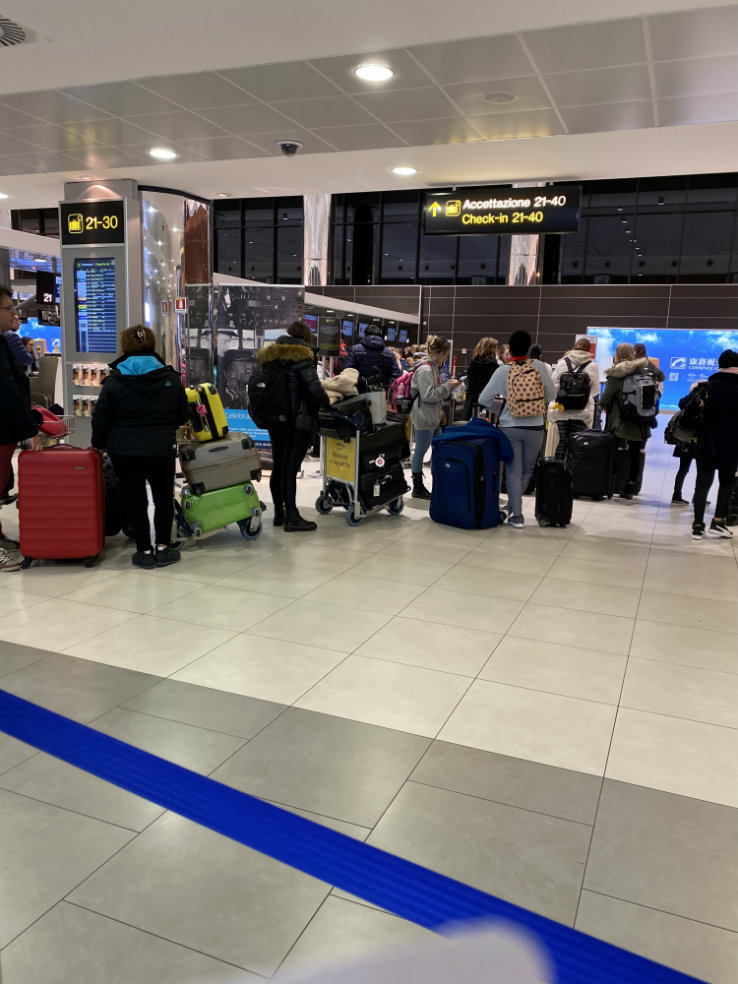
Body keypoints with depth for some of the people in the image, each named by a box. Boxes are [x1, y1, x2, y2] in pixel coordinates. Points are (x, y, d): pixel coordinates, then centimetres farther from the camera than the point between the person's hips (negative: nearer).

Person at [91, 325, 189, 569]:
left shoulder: (114, 380, -5)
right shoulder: (170, 378, -2)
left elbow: (101, 418, -3)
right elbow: (183, 416, 5)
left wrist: (99, 444, 12)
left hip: (124, 450, 0)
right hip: (161, 449, 1)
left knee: (135, 501, 8)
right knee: (164, 498, 16)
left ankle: (144, 551, 12)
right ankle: (163, 548, 17)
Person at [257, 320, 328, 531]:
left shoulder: (271, 357, 11)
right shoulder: (301, 356, -10)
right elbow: (314, 387, -20)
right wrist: (326, 403, -3)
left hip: (274, 420, 7)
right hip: (299, 421, -7)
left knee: (278, 467, 14)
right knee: (290, 469, -6)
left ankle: (279, 513, 24)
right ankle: (292, 518, -1)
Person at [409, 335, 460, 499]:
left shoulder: (433, 367, 14)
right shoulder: (424, 369, -17)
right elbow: (428, 395, -21)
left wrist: (449, 385, 8)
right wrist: (448, 386, -14)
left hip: (433, 417, 11)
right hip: (424, 418, -11)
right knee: (420, 451, -1)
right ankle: (417, 488, 8)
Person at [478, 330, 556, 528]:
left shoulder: (502, 371, -7)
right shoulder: (539, 366, -5)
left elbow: (483, 399, -1)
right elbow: (552, 395, 2)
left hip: (510, 427, 0)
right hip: (535, 427, 1)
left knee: (514, 472, 6)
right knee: (528, 470, 18)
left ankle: (516, 516, 5)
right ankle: (514, 505, 23)